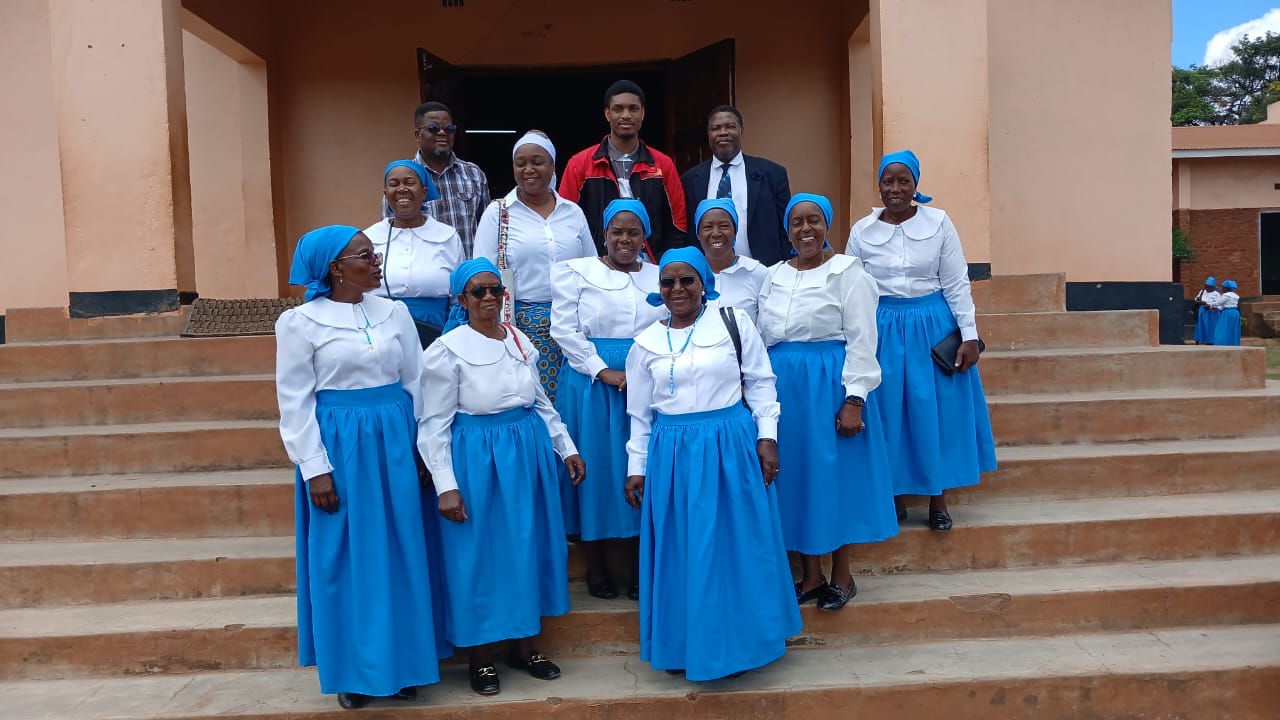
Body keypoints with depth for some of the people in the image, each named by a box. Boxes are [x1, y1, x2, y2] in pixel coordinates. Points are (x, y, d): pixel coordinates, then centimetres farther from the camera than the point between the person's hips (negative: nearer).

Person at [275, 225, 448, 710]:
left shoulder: (394, 313, 5)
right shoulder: (300, 322, -4)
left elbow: (414, 384, 9)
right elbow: (296, 402, -4)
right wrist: (315, 469, -10)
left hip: (395, 442, 3)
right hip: (340, 447, -3)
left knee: (400, 553, 10)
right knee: (347, 558, 6)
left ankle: (402, 660, 26)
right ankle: (354, 669, 23)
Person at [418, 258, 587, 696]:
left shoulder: (520, 340, 6)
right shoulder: (447, 350, -10)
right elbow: (434, 425, -10)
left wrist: (567, 448, 12)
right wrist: (446, 486, -16)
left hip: (528, 452, 6)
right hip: (476, 458, -5)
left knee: (528, 547, 12)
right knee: (480, 554, 4)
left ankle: (523, 647, 28)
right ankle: (482, 658, 21)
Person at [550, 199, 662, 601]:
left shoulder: (660, 277, 12)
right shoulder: (576, 272, 4)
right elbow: (566, 330, -5)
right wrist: (606, 373, -12)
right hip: (591, 384, -2)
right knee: (595, 467, 3)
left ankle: (639, 567, 16)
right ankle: (595, 566, 16)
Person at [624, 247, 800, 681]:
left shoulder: (734, 322, 0)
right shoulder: (646, 342, 6)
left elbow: (760, 382, 2)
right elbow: (639, 413, 11)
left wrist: (767, 438, -5)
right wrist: (636, 468, 10)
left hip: (730, 446, -2)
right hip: (672, 454, 2)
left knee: (736, 546, 6)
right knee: (681, 552, 9)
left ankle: (740, 643, 23)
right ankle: (684, 646, 23)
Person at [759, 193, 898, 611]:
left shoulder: (847, 272, -4)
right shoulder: (774, 276, 11)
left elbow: (861, 341, -8)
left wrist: (854, 400, -15)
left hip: (830, 385, -5)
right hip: (784, 387, 5)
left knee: (835, 474, 3)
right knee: (795, 476, 8)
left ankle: (842, 576, 19)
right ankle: (811, 576, 22)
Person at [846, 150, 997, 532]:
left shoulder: (939, 223, -2)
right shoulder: (862, 231, 1)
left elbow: (957, 284, -1)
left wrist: (969, 335, -5)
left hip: (933, 326, -1)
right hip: (883, 329, 1)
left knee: (935, 410, 5)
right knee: (889, 412, 6)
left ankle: (938, 498, 20)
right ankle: (893, 496, 22)